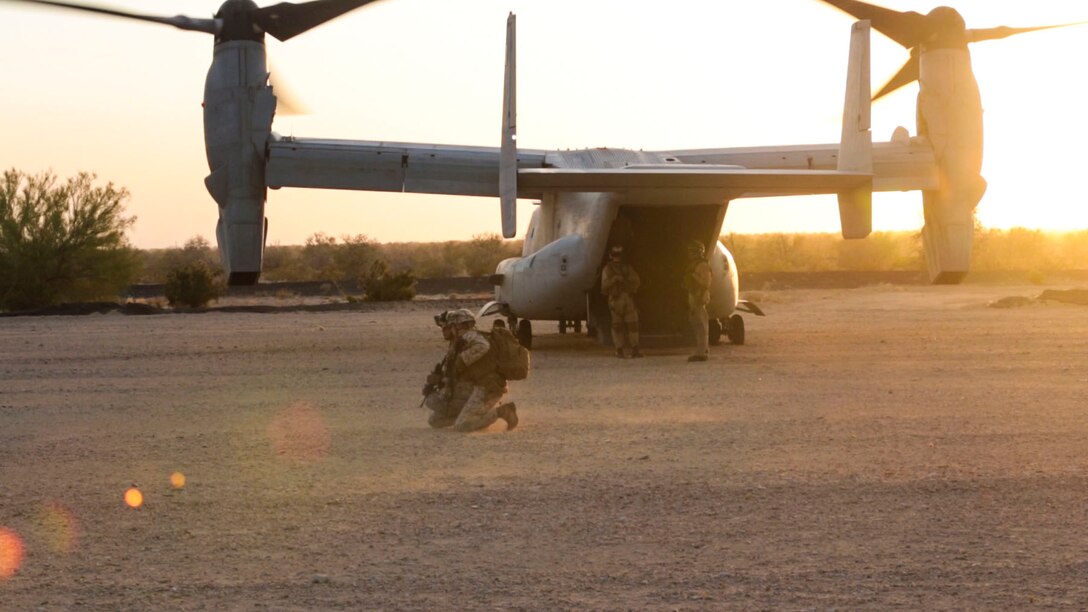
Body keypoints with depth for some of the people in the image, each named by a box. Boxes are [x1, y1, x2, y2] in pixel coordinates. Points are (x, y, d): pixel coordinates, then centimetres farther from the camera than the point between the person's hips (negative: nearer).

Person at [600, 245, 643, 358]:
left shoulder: (627, 267, 14)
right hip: (615, 299, -3)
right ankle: (619, 351, 5)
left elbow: (636, 280, 11)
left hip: (628, 299, 3)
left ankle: (635, 350, -1)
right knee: (618, 325, -1)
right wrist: (614, 279, -19)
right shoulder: (607, 269, 5)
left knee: (632, 324, -3)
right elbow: (604, 285, -4)